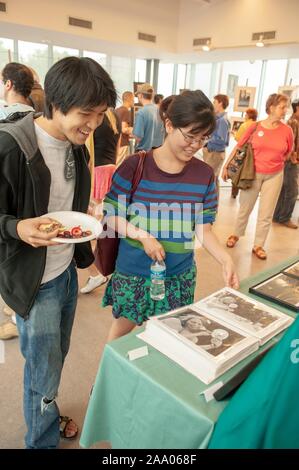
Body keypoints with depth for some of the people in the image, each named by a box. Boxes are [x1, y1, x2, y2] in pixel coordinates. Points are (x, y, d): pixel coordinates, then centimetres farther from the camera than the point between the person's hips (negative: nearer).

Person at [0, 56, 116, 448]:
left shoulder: (76, 146, 3)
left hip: (68, 271, 7)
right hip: (34, 282, -7)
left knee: (56, 357, 24)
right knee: (44, 374, 10)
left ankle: (48, 416, 51)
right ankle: (43, 441, 37)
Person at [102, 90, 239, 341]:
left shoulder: (204, 174, -5)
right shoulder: (135, 166, -13)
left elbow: (204, 229, -2)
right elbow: (111, 214, -8)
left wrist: (226, 259, -18)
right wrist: (142, 235, -22)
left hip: (180, 276, 2)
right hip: (133, 272, -2)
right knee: (123, 327, 19)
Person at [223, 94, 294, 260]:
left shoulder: (287, 130, -5)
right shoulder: (255, 127, -9)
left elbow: (288, 153, 11)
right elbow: (238, 147, -2)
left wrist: (273, 163, 6)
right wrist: (226, 166, -1)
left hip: (274, 176, 1)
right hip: (253, 174, -1)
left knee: (266, 213, 6)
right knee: (245, 208, 12)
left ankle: (258, 245, 20)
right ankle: (236, 234, 34)